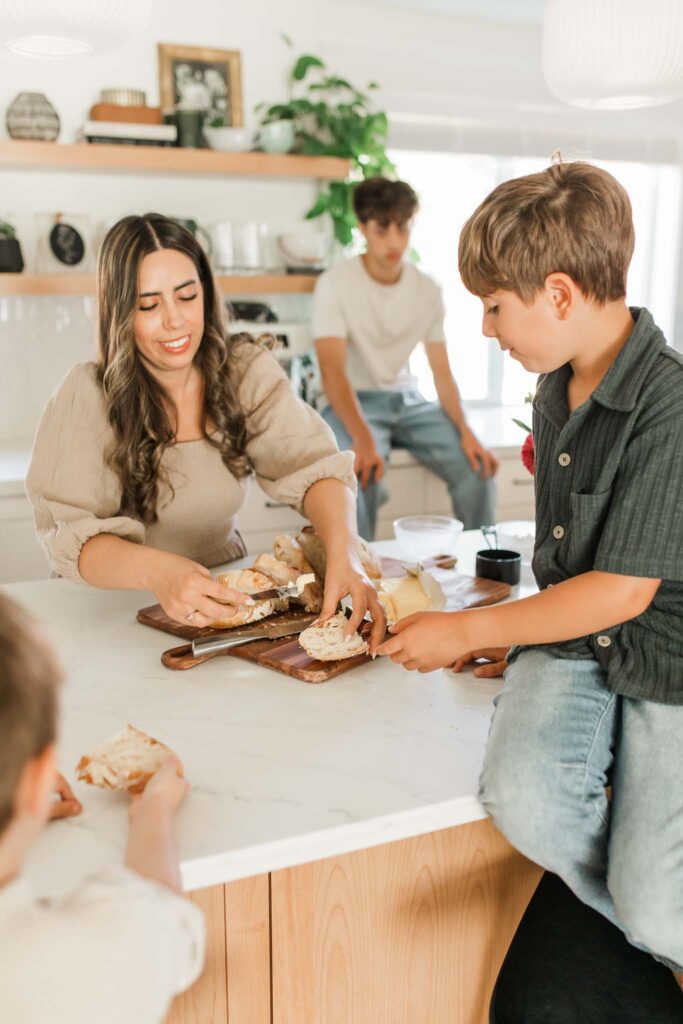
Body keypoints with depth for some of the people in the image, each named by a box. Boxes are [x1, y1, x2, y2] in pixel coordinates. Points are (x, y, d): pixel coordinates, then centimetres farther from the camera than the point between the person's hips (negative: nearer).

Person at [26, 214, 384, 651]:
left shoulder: (247, 370, -5)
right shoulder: (88, 395, -13)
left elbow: (313, 465, -14)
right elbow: (70, 535, -19)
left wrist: (345, 557, -34)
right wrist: (157, 571, -39)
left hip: (225, 590, 1)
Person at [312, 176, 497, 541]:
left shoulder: (428, 290, 1)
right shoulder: (335, 283, -13)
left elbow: (442, 373, 3)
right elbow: (332, 371, -22)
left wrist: (465, 431, -15)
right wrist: (363, 438, -39)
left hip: (406, 398, 4)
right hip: (353, 401, -4)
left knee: (476, 465, -16)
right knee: (359, 473, -34)